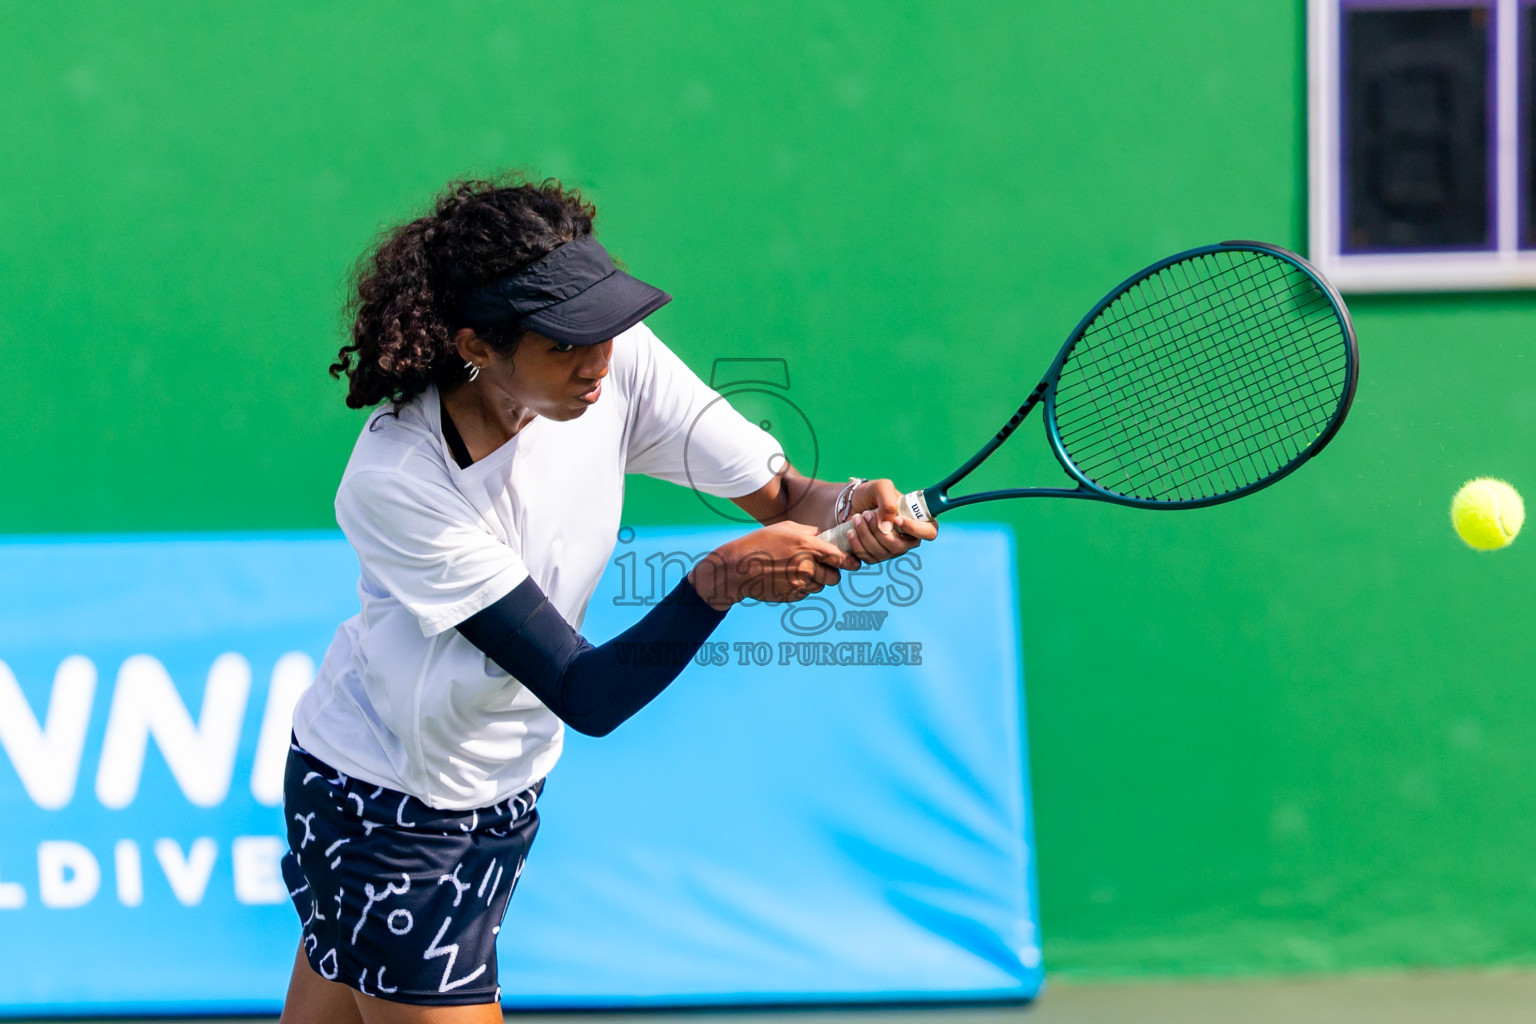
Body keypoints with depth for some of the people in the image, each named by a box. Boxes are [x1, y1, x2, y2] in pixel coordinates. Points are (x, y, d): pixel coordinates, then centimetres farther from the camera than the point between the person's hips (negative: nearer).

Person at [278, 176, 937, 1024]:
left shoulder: (616, 361, -16)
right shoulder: (395, 484, -31)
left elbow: (778, 494, -10)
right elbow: (586, 697, -31)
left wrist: (849, 507, -33)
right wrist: (719, 580, -42)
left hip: (503, 791, 6)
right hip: (381, 807, -6)